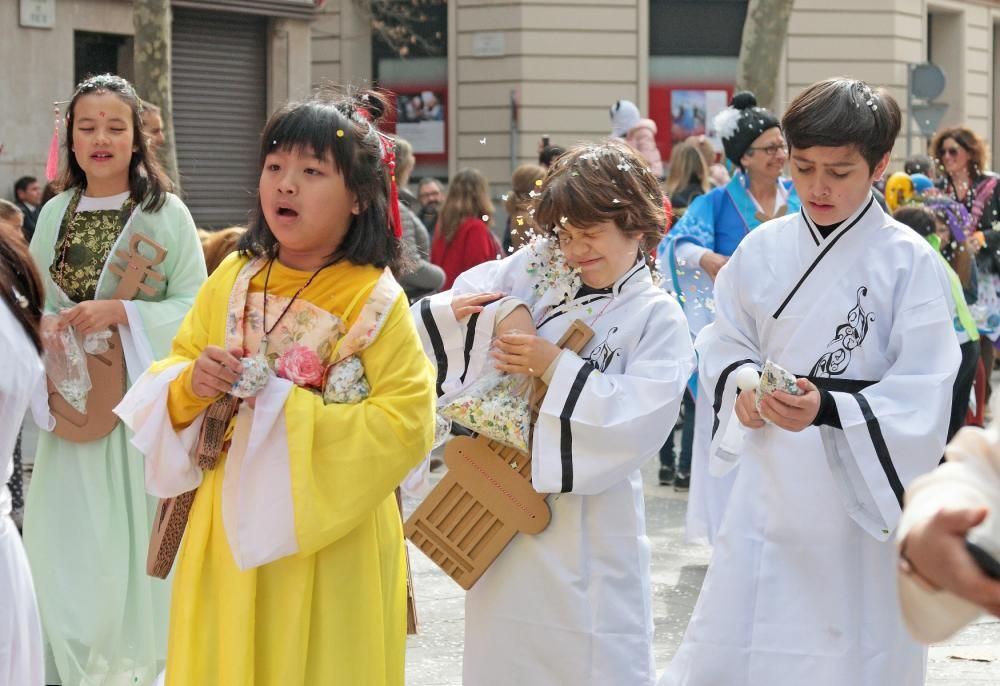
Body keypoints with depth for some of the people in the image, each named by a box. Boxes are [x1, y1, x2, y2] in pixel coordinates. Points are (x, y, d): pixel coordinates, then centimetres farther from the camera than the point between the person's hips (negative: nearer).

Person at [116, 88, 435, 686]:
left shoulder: (375, 301, -12)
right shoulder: (233, 278, 3)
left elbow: (407, 424, -19)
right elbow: (169, 377, 11)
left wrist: (283, 403, -22)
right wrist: (193, 384, -13)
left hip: (329, 542, -4)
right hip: (227, 531, 4)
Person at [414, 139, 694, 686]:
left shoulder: (658, 320, -6)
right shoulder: (535, 275, 6)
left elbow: (638, 418, -18)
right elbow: (463, 302, 6)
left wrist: (553, 366, -19)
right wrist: (505, 311, -13)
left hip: (587, 532, -4)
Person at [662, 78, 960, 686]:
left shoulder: (910, 263, -9)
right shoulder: (764, 249, 2)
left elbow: (923, 397, -13)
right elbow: (725, 341, 14)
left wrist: (826, 407, -27)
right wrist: (742, 382, -9)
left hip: (865, 493, -3)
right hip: (771, 484, 3)